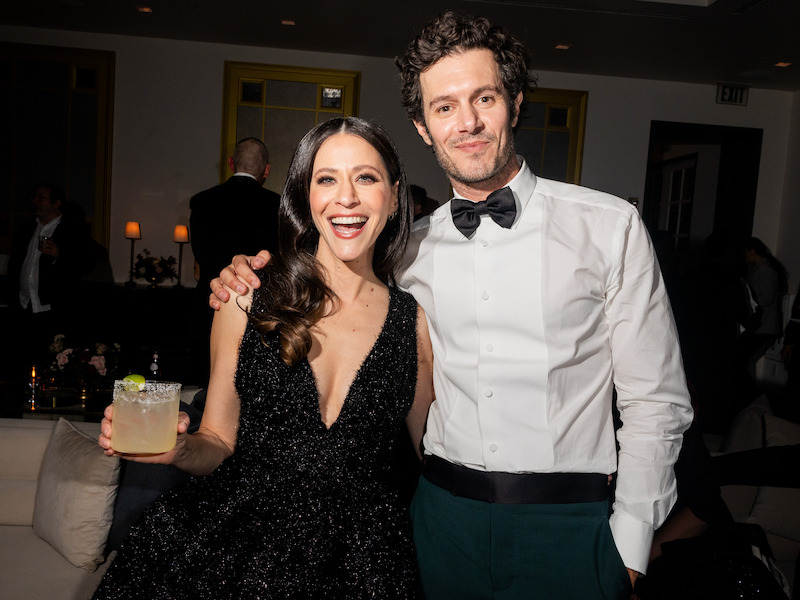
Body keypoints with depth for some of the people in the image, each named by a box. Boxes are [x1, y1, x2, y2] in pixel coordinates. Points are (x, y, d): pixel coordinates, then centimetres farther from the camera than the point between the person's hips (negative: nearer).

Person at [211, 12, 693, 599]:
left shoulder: (610, 226, -6)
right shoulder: (413, 247, 2)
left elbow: (656, 401, -4)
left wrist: (630, 545, -6)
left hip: (567, 525, -2)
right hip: (444, 513, 3)